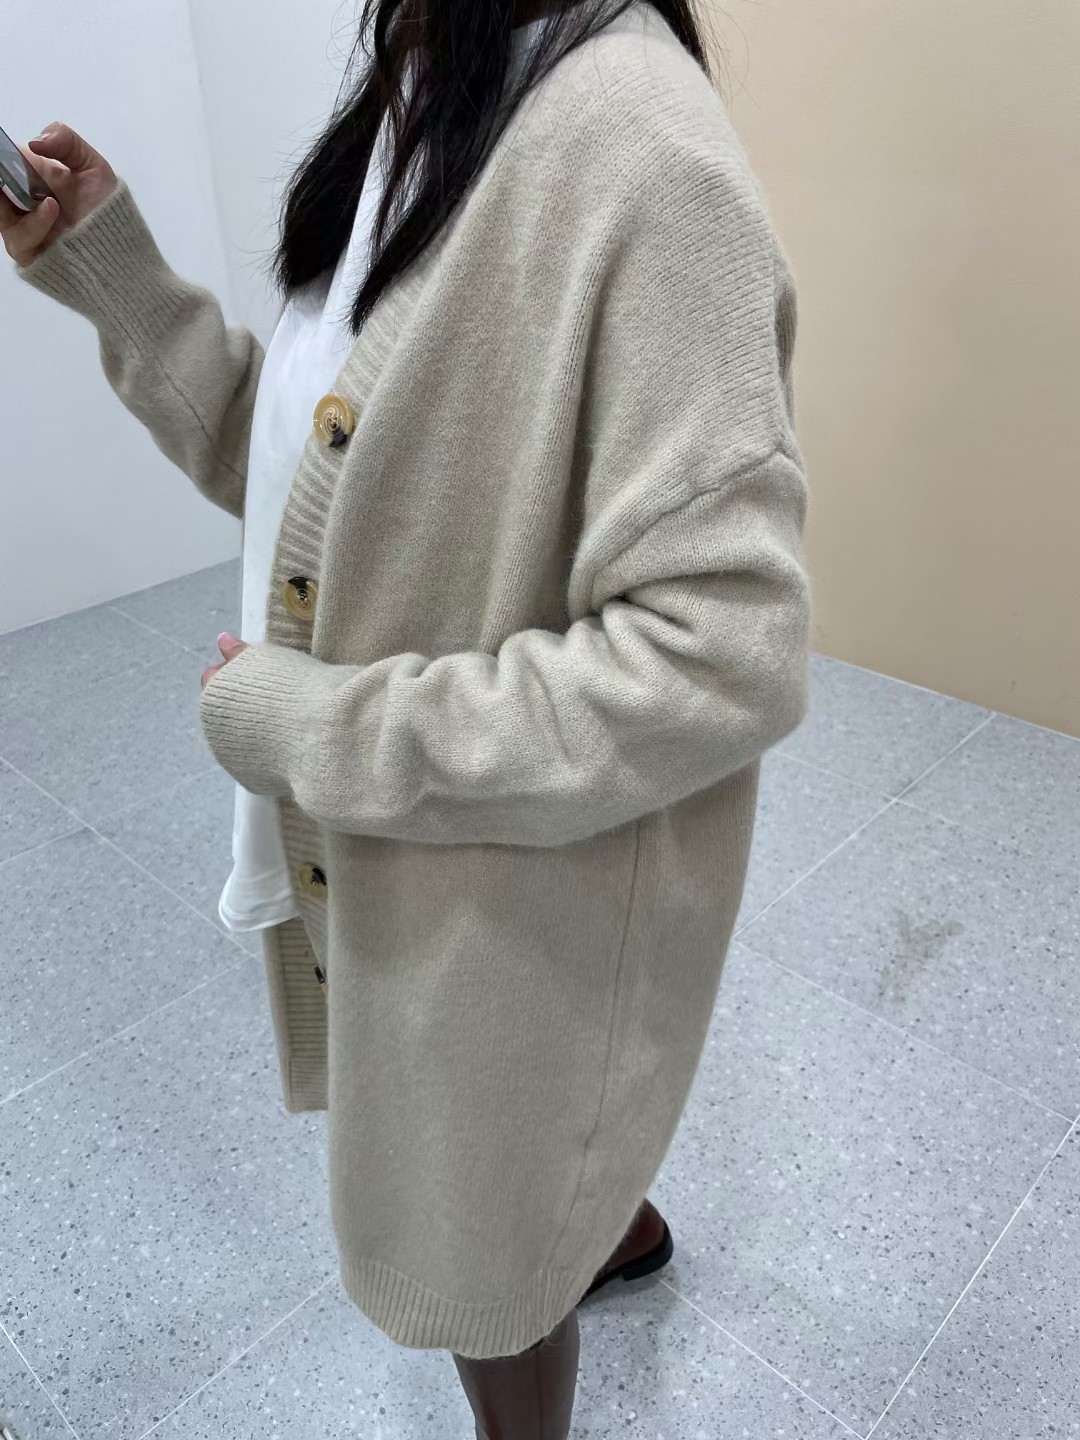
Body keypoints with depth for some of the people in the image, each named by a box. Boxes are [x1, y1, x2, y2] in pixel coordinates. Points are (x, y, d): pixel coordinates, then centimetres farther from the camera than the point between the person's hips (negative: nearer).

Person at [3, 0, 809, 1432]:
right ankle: (617, 1219, 66)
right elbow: (294, 473, 8)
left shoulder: (629, 145, -26)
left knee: (477, 1239, 20)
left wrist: (324, 730, -23)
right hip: (383, 842, 8)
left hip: (518, 889, -8)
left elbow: (722, 660, -30)